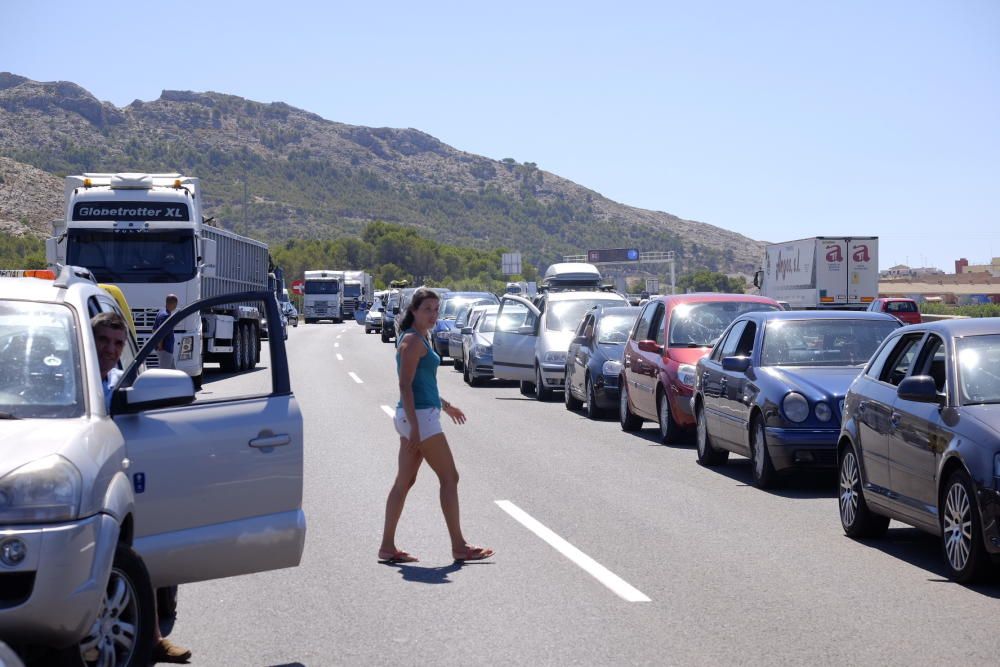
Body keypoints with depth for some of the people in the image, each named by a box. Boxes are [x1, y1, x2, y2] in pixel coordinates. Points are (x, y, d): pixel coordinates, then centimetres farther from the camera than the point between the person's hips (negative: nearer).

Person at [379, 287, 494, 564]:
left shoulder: (421, 338, 16)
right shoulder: (412, 341, -14)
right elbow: (405, 385, -19)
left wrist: (444, 405, 32)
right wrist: (415, 427, -24)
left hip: (416, 416, 10)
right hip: (418, 416, -10)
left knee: (404, 481, 9)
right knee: (449, 478, -4)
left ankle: (387, 547, 11)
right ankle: (459, 546, 1)